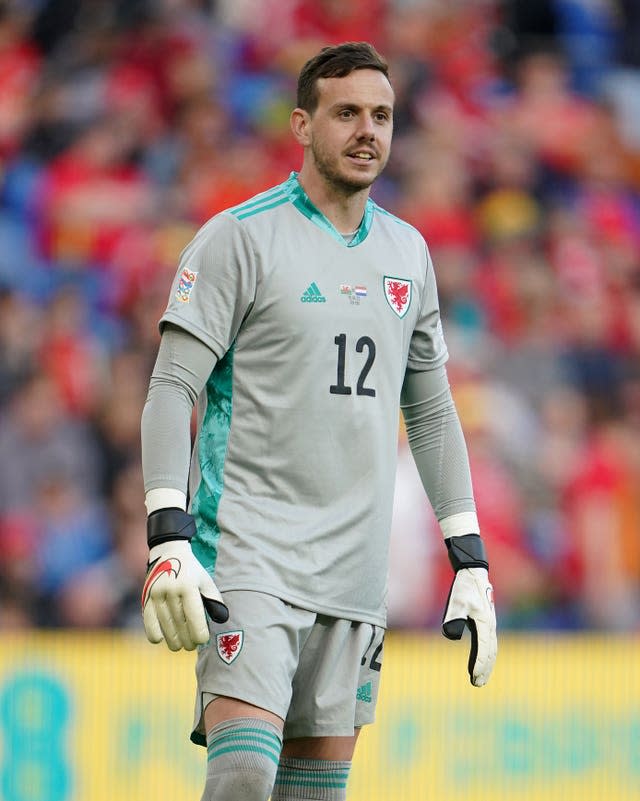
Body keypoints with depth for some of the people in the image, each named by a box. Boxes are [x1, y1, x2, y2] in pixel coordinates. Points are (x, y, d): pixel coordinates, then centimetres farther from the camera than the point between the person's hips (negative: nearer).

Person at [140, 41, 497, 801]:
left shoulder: (407, 252, 14)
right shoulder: (239, 237, -3)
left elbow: (432, 413, 21)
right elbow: (171, 390, -7)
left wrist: (469, 560, 15)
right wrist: (168, 535, -19)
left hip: (356, 569, 5)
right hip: (249, 552, -5)